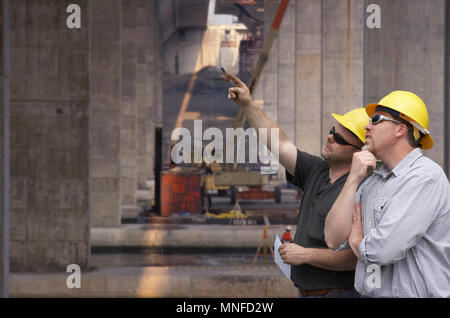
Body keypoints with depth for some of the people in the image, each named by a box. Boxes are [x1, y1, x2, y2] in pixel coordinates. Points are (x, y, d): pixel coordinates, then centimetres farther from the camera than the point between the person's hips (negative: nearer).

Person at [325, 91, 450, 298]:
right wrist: (353, 179, 0)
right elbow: (333, 240, 3)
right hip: (367, 293, 5)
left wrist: (356, 240, 3)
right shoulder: (371, 183, 11)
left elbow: (383, 250, -17)